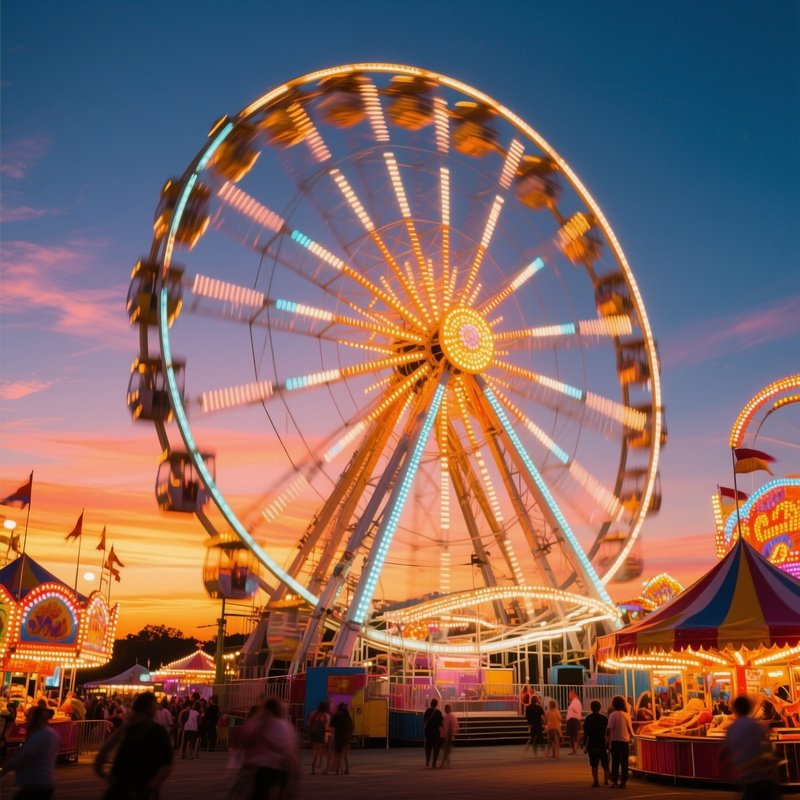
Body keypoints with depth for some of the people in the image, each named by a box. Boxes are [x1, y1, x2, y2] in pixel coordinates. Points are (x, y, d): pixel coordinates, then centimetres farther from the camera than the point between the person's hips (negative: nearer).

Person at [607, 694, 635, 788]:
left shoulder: (613, 714, -10)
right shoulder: (627, 714, 1)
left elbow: (609, 728, -15)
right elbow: (630, 728, 5)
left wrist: (607, 737, -3)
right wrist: (631, 737, 22)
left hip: (615, 741, -3)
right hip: (625, 741, 3)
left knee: (615, 761, 4)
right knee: (624, 762, 9)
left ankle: (614, 781, 1)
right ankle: (623, 781, 9)